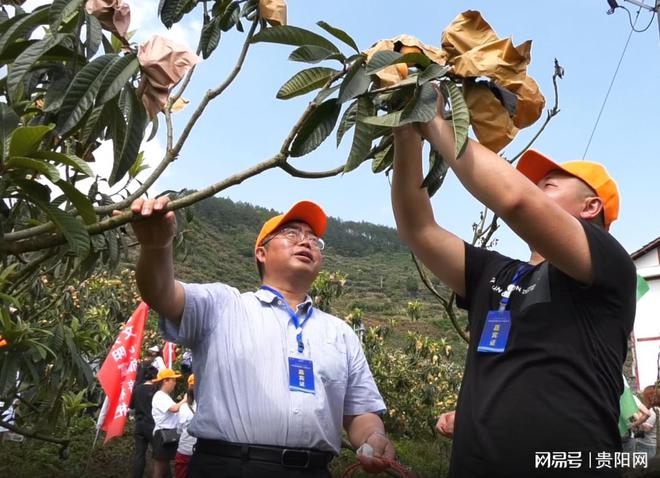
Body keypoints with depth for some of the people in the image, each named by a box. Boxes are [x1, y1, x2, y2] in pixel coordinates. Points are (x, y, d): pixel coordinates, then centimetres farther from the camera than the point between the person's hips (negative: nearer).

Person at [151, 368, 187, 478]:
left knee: (165, 466, 14)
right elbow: (174, 409, -26)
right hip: (162, 435, -10)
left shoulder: (165, 397, 18)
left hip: (169, 435, 10)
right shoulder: (159, 396, -12)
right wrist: (184, 400, -13)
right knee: (160, 468, -4)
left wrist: (182, 402, 2)